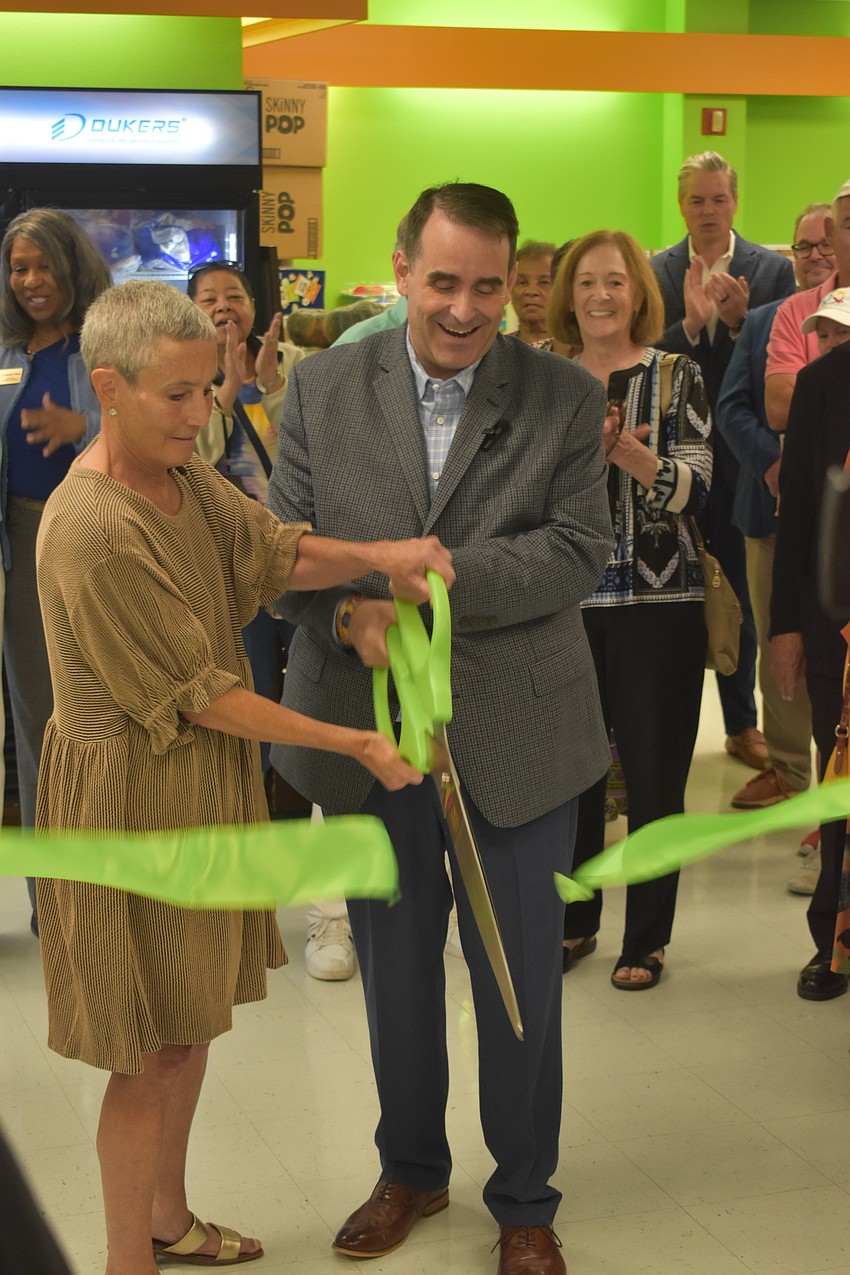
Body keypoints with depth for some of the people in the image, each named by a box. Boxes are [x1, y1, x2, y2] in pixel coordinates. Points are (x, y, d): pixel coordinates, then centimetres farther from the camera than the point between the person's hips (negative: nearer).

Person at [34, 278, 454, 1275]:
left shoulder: (183, 473, 2)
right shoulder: (93, 530, -26)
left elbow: (277, 550, 0)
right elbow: (198, 695, -22)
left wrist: (376, 556, -21)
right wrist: (353, 744, -18)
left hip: (206, 776, 9)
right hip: (132, 793, -9)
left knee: (192, 1018, 20)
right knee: (150, 1051, 3)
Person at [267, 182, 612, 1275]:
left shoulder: (566, 399, -3)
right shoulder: (322, 388, 0)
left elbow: (579, 550, -10)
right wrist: (351, 614, -21)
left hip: (513, 734, -1)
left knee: (520, 982, 10)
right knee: (394, 974, 18)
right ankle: (410, 1172, 40)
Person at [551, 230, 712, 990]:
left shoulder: (676, 377, 0)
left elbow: (694, 490, -9)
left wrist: (624, 449, -26)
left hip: (658, 602, -2)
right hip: (568, 601, 2)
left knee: (653, 775, 2)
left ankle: (647, 937, 15)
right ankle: (574, 921, 25)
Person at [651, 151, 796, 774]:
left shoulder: (773, 270, -1)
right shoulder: (655, 273, 0)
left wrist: (739, 320, -20)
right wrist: (690, 322, -23)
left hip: (741, 456, 0)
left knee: (739, 591, 10)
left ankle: (742, 723, 22)